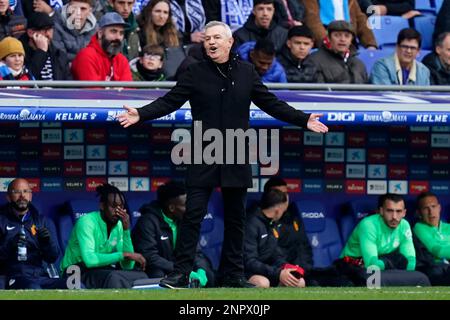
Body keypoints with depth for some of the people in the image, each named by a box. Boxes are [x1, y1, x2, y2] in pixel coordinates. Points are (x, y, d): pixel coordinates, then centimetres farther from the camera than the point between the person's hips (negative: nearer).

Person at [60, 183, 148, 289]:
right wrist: (125, 254, -30)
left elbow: (127, 266, -7)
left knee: (141, 276, -13)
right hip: (76, 273, -7)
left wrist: (126, 230, -15)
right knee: (113, 277, -34)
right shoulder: (87, 222, -19)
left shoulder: (119, 225, 1)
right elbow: (89, 260, -34)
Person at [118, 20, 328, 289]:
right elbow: (170, 101, -4)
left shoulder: (246, 72, 6)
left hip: (236, 159, 2)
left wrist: (304, 120, 3)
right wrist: (141, 114, -18)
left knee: (235, 217, 9)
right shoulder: (196, 73, 1)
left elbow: (271, 103, 10)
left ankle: (233, 275, 17)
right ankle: (181, 273, -5)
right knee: (193, 214, -7)